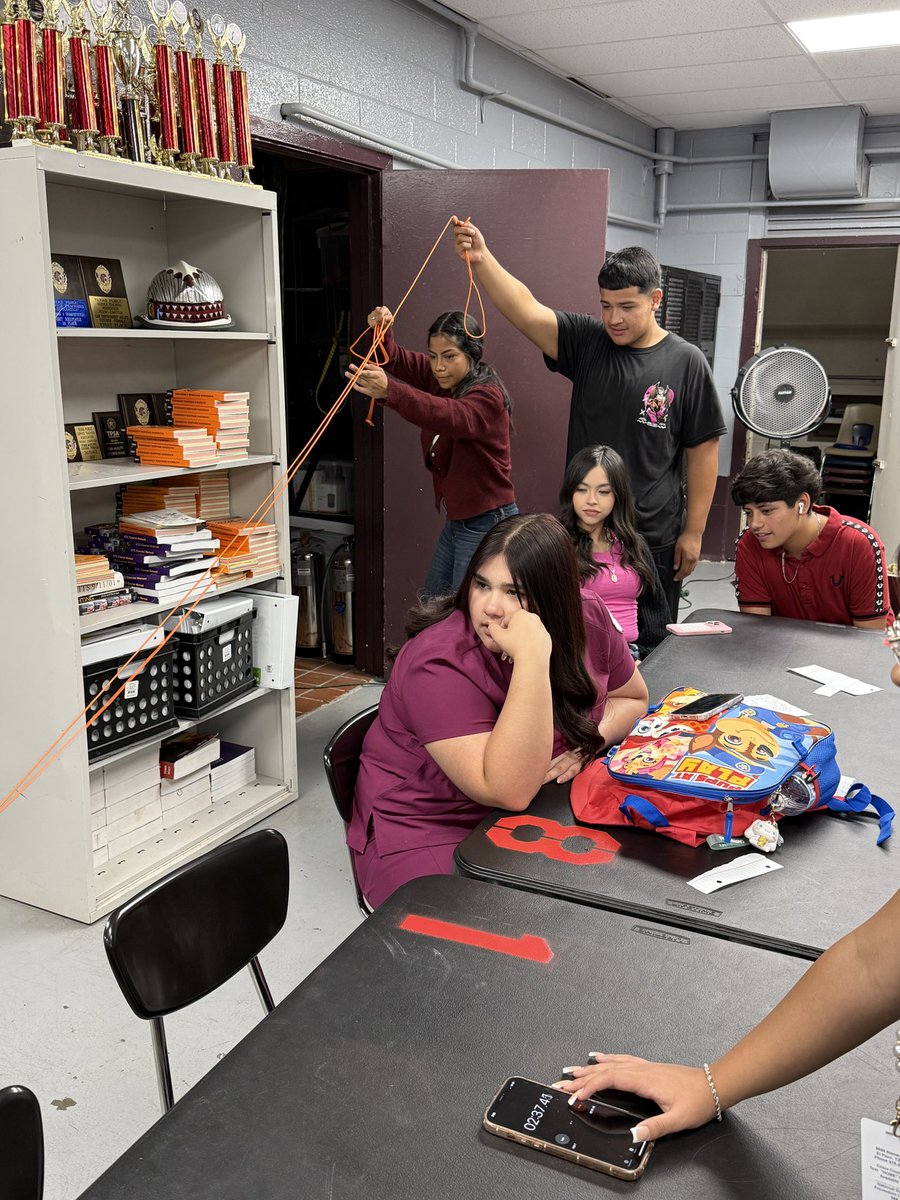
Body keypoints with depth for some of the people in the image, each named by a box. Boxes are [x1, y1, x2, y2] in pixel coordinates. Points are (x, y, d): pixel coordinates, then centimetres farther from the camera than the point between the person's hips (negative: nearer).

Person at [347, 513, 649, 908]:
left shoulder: (587, 624, -8)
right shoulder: (439, 661, -26)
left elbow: (632, 698, 11)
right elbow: (509, 791, -33)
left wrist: (587, 743, -11)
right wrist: (531, 659, -40)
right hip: (428, 836, -6)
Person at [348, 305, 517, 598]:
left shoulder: (487, 396, -22)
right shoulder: (443, 380, 4)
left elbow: (452, 417, -42)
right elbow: (397, 360, 7)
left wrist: (390, 392, -56)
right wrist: (382, 333, -17)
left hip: (487, 523, -9)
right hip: (456, 519, 9)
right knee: (431, 607, 20)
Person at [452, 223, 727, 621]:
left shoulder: (685, 362, -4)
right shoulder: (587, 341, 1)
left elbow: (702, 450, -2)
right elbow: (527, 311, -14)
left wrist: (693, 532, -2)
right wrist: (482, 259, -30)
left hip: (655, 541, -2)